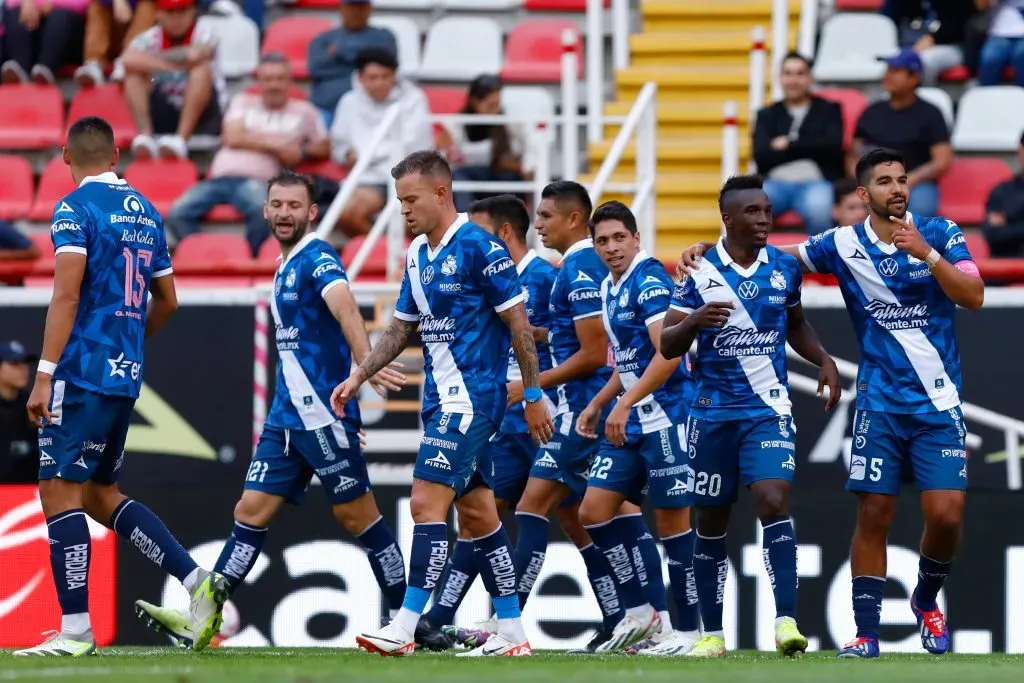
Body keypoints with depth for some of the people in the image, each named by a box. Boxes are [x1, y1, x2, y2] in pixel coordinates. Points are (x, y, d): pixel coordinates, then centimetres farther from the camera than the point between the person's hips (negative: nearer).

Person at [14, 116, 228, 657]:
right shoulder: (144, 212, 15)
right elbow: (166, 301, 22)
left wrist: (44, 375, -18)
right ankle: (195, 579, 5)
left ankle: (75, 629, -8)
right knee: (100, 494, 17)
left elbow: (66, 294, -17)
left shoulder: (75, 208, -8)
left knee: (60, 492, -4)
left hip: (82, 371, -8)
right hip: (127, 374, 8)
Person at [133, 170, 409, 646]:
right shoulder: (287, 266, 15)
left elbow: (345, 308, -32)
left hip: (323, 414, -8)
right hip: (286, 415, 8)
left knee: (356, 515, -2)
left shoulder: (318, 259, -12)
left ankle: (407, 616, 8)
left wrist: (365, 363, -50)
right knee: (251, 512, 4)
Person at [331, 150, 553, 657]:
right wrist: (358, 377, 11)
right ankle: (512, 632, 14)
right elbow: (401, 328, 20)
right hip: (442, 399, 9)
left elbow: (518, 322, -11)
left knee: (427, 503, -14)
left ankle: (405, 628, -15)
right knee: (476, 511, 10)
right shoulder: (417, 254, 12)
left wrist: (534, 395, -10)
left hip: (472, 397, -9)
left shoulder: (478, 246, -13)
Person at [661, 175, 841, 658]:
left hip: (768, 409, 0)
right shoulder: (698, 272, -4)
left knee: (774, 502, -19)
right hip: (713, 413, 0)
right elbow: (668, 345, -3)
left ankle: (786, 621, -24)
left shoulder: (785, 269, 3)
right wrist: (693, 321, -24)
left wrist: (824, 360, 4)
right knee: (711, 522, 7)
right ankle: (712, 634, 18)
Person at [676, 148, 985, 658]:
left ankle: (926, 600, 19)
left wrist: (926, 253, -24)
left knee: (946, 514, -9)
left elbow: (973, 297, -12)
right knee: (873, 514, -4)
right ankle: (867, 632, 3)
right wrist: (707, 249, -4)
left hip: (939, 404, -1)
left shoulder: (941, 234, -2)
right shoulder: (844, 245, 0)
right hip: (880, 404, 1)